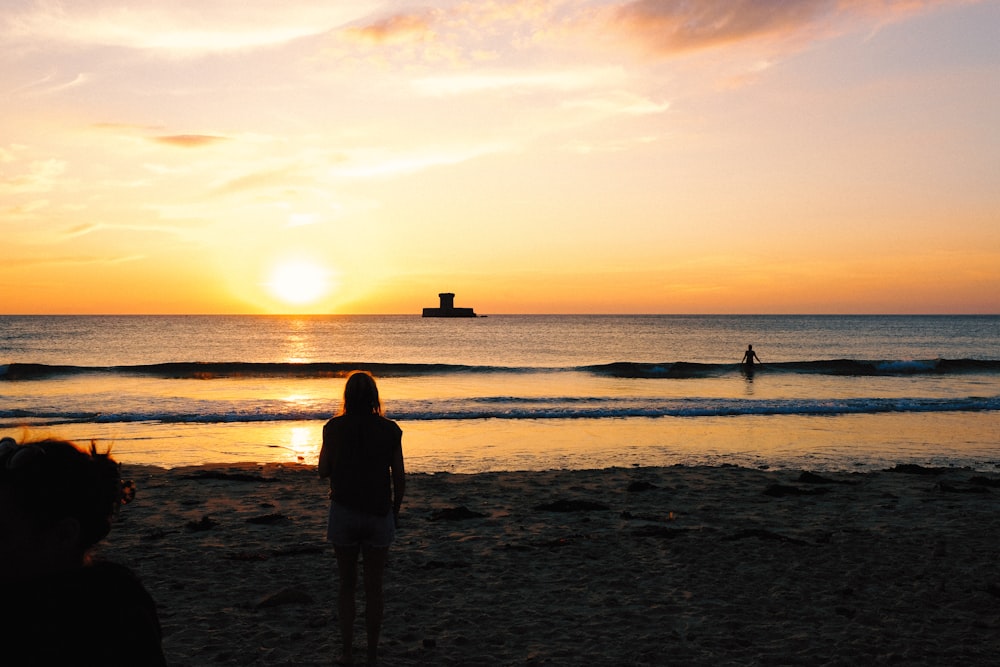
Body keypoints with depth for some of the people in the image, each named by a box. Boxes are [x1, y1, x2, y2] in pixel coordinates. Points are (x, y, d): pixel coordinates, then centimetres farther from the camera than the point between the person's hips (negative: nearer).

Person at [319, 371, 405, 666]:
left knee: (347, 586, 15)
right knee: (374, 589, 11)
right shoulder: (390, 430, -4)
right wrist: (395, 512, 13)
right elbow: (399, 478, -1)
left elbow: (323, 471, 3)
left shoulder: (335, 428, -5)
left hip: (344, 513, 0)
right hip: (379, 516, 0)